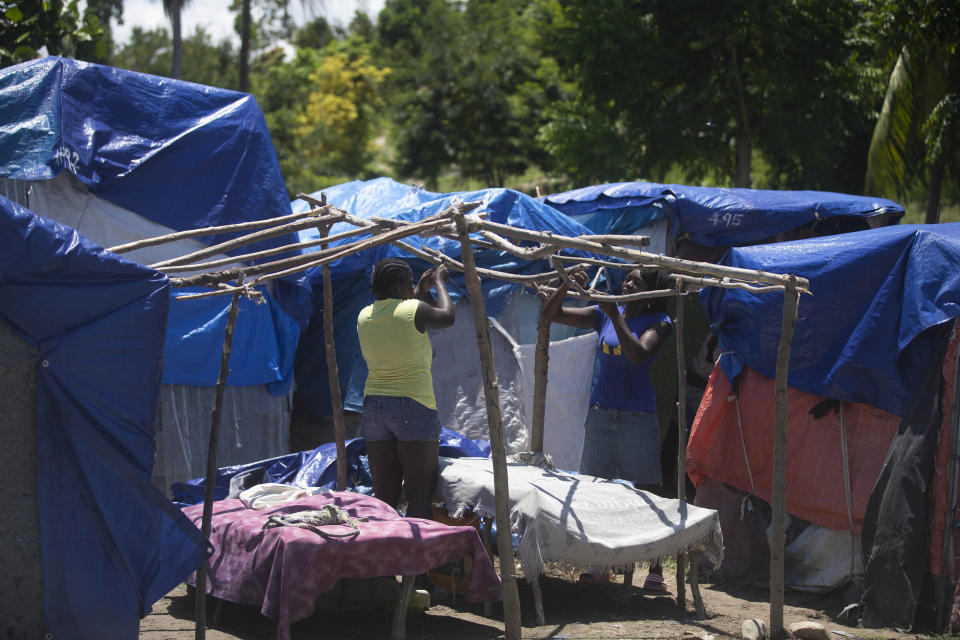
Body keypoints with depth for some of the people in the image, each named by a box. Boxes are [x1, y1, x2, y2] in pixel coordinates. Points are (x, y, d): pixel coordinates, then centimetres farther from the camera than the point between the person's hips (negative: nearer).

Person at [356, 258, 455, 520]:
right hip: (414, 407, -6)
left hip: (373, 407, 6)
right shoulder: (414, 310, -10)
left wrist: (421, 291, 31)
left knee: (384, 497, 6)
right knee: (420, 498, -3)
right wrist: (439, 282, 23)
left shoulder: (364, 317, 7)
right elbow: (447, 317, 9)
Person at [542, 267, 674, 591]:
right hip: (600, 415, 5)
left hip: (637, 418, -5)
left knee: (645, 493, -5)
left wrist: (615, 316, -23)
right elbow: (551, 312, 11)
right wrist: (567, 284, -6)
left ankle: (655, 569, 0)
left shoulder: (658, 323, -3)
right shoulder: (604, 315, 10)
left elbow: (638, 355, -22)